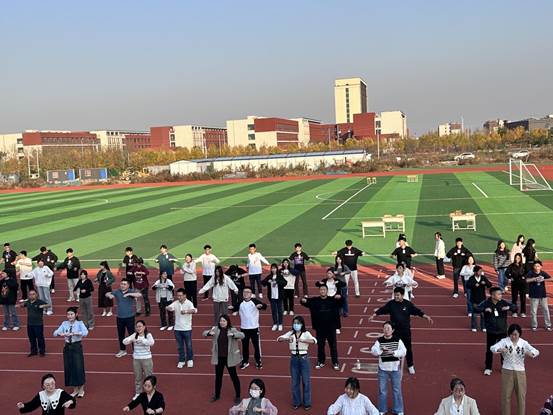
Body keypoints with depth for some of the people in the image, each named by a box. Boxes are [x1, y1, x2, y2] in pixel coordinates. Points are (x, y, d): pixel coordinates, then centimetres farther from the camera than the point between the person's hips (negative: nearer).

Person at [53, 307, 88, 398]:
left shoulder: (79, 323, -8)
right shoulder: (64, 324, 2)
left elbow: (85, 332, -25)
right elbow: (55, 333, -6)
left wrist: (75, 333, -38)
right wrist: (60, 334, -28)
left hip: (77, 347, -4)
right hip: (67, 347, 4)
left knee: (78, 367, -2)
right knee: (69, 368, 8)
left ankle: (81, 389, 16)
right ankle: (76, 389, 23)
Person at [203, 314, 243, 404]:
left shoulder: (232, 330, -9)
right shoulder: (216, 329, -1)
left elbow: (242, 335, -20)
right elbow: (204, 333, -3)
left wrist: (233, 335, -39)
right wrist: (209, 333, -27)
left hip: (229, 358, -3)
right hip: (218, 358, 3)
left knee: (234, 376, 6)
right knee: (218, 376, 16)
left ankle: (237, 396, 19)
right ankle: (217, 395, 33)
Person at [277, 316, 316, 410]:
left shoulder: (306, 333, -8)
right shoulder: (290, 333, -1)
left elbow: (314, 341, -26)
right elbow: (279, 339, -13)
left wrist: (302, 340, -40)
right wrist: (287, 339, -34)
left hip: (304, 358, -3)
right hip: (294, 359, 3)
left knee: (306, 381, 6)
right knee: (295, 381, 11)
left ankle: (307, 403, 18)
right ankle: (296, 402, 24)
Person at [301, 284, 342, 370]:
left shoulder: (332, 300, -2)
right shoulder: (314, 300, -1)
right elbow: (306, 301, -5)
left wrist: (340, 297, -31)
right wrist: (303, 300, -30)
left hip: (331, 327, -1)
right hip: (319, 328, 1)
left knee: (333, 345, 6)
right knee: (320, 345, 11)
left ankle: (335, 362, 17)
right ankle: (320, 361, 26)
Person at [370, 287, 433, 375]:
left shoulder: (408, 304, -6)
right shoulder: (391, 303, -5)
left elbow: (417, 311, -4)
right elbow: (381, 310, -7)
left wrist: (427, 317, -11)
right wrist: (373, 315, -17)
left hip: (405, 330, 0)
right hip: (394, 330, 0)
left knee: (408, 348, 8)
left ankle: (410, 366, 24)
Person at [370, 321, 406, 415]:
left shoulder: (398, 340, -5)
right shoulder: (379, 340, -4)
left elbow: (403, 351, -12)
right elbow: (373, 351, -13)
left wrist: (393, 352, -23)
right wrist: (381, 349, -28)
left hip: (395, 368, -1)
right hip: (383, 369, 1)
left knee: (397, 390, 8)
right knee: (382, 390, 10)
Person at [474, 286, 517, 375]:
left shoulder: (503, 303, -6)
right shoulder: (486, 303, -11)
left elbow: (515, 307, -3)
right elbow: (476, 309, -17)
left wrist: (509, 307, -25)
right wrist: (485, 309, -35)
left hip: (502, 331, 2)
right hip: (491, 331, -1)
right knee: (489, 350, 7)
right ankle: (488, 368, 21)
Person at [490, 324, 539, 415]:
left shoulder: (524, 343, -4)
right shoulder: (504, 341, -8)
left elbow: (536, 351, -12)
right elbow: (492, 348, -20)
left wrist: (530, 353, -36)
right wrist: (500, 350, -42)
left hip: (520, 372, 1)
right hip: (507, 371, -1)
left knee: (521, 395, 9)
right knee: (506, 395, 8)